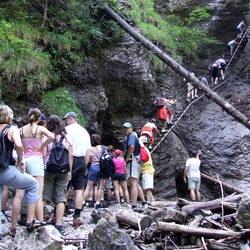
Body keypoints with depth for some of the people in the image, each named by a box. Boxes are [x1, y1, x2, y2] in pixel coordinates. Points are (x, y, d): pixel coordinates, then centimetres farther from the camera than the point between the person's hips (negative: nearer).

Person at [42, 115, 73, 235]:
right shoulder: (67, 137, 6)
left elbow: (43, 154, -7)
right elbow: (71, 155, 5)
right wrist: (70, 171, 11)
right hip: (63, 170, 2)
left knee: (43, 196, 7)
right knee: (60, 198, 2)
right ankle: (59, 225, -1)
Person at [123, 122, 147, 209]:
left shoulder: (131, 136, -8)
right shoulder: (131, 137, 24)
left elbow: (131, 146, -29)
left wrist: (127, 158, -20)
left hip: (133, 162, -11)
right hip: (136, 163, 11)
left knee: (133, 184, -16)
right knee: (136, 184, 17)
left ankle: (134, 206, -21)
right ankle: (144, 203, 20)